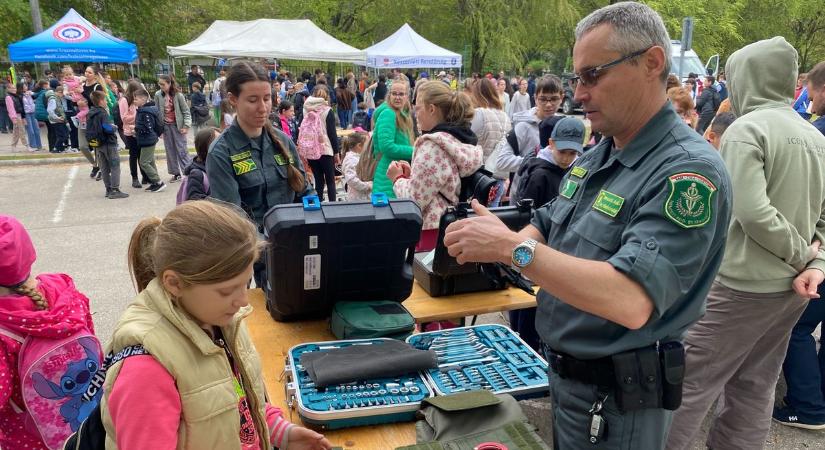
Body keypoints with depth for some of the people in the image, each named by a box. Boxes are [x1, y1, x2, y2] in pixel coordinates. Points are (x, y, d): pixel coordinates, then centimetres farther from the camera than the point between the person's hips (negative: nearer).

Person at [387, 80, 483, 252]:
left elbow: (414, 201, -18)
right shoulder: (464, 141, 9)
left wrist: (398, 178, -1)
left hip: (431, 233, -9)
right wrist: (412, 175, 11)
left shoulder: (433, 146, -18)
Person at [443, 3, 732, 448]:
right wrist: (490, 242, -11)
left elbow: (631, 302, -35)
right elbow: (544, 228, 11)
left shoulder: (688, 171, -24)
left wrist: (513, 247, -32)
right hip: (564, 374, 8)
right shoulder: (595, 156, 5)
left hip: (614, 398, -8)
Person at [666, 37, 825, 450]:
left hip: (743, 284, -8)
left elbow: (752, 212, -24)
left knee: (690, 379, 0)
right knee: (754, 386, 16)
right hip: (792, 287, 8)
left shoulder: (747, 128, -14)